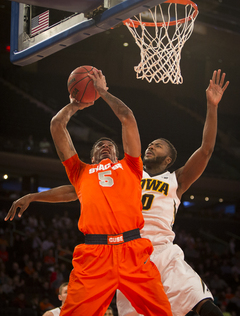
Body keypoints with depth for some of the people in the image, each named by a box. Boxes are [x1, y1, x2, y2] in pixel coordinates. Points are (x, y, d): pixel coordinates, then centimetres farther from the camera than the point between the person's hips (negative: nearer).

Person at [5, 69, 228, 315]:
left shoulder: (176, 181, 17)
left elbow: (205, 150, 6)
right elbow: (76, 190, 21)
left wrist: (212, 106, -2)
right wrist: (32, 196, 15)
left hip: (164, 252, -1)